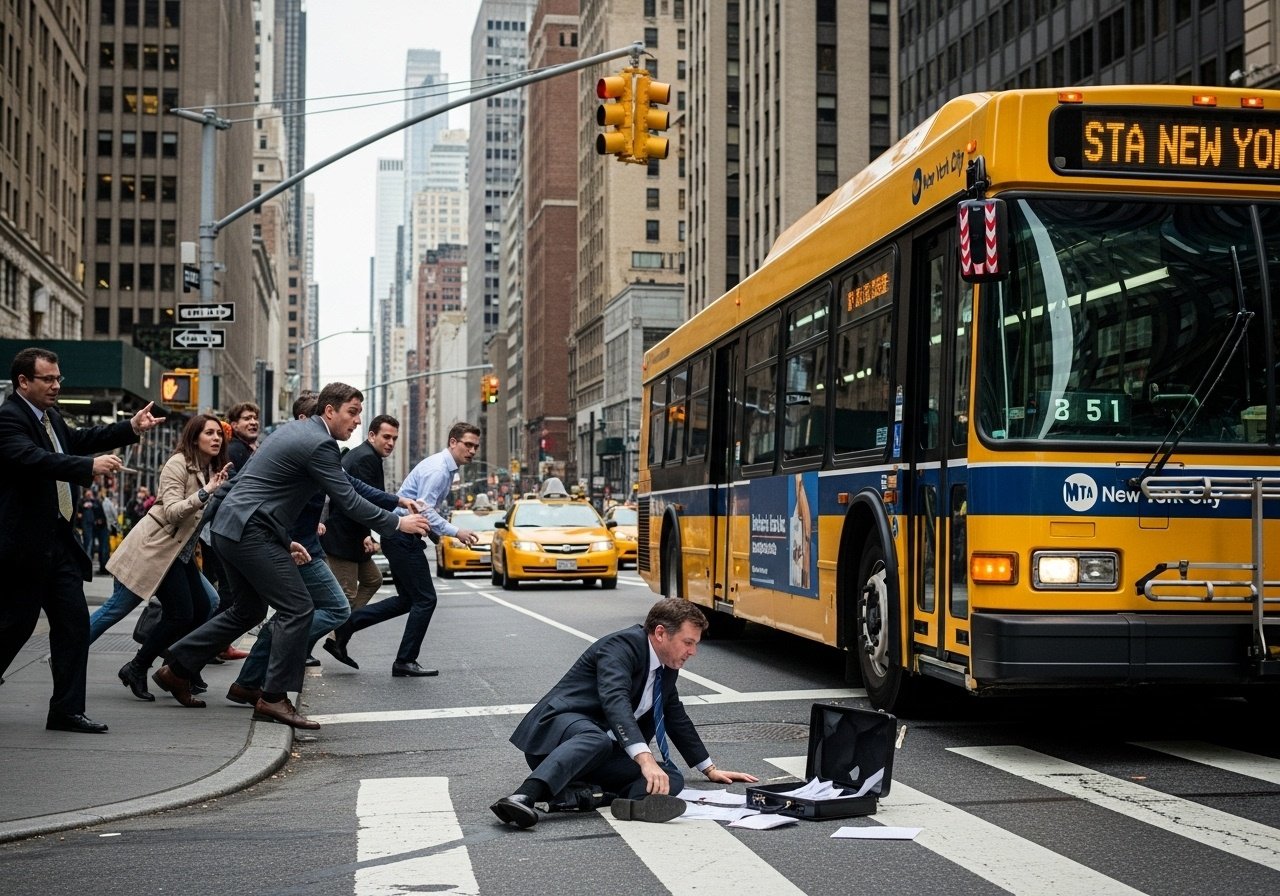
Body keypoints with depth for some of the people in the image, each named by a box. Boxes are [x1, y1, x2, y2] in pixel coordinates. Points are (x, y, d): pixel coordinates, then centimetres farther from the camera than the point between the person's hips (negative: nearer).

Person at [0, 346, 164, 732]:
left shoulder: (49, 416, 14)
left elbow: (78, 440, 25)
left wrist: (131, 427, 13)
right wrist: (90, 466, -41)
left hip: (57, 539, 9)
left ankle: (66, 710, 9)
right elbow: (33, 458, -31)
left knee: (74, 622, 5)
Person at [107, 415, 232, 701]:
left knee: (201, 610, 1)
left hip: (182, 550, 9)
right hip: (158, 546, -9)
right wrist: (205, 492, -33)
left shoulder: (212, 469, 9)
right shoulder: (178, 464, -15)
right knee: (180, 614, -13)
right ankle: (135, 669, 2)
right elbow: (171, 511, -24)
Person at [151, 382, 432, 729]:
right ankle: (274, 698, -5)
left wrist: (284, 540, 20)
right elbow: (347, 501, -15)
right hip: (251, 532, -11)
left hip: (228, 527, 11)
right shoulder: (318, 443, -14)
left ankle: (177, 668, 26)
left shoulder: (294, 429, 17)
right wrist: (397, 523, -7)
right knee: (297, 608, -8)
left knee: (250, 610, 21)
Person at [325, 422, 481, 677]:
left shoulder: (444, 468, 15)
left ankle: (341, 632, 12)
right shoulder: (438, 469, -17)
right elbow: (424, 510, -24)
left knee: (407, 599, 14)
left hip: (402, 537, 10)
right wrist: (455, 532, -23)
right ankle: (405, 662, 2)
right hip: (403, 538, -10)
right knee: (425, 599, -5)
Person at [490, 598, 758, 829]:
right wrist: (645, 759, -45)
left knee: (671, 778, -17)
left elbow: (677, 719, 27)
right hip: (560, 729, -8)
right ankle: (523, 797, -60)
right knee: (596, 739, -43)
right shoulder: (621, 646, -16)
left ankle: (580, 794, -39)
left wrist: (710, 770, 27)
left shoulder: (667, 666, 13)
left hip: (605, 755, 8)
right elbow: (615, 702, -33)